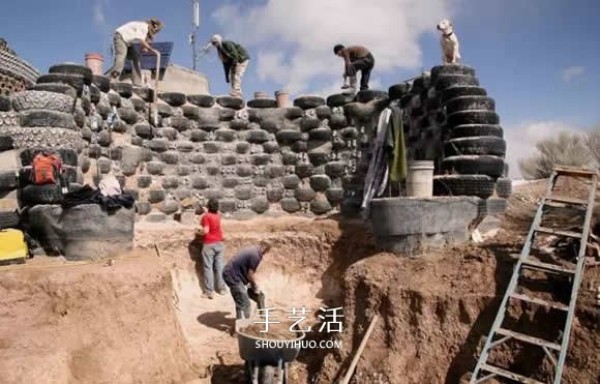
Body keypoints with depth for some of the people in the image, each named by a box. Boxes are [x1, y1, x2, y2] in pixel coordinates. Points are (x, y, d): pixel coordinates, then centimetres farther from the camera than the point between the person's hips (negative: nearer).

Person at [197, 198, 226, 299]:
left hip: (209, 244, -6)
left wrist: (200, 232, -3)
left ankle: (209, 291, -4)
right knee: (219, 266, 10)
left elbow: (205, 231, -20)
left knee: (208, 267, -2)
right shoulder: (218, 215, 6)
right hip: (219, 243, 6)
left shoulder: (206, 216, -13)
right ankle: (222, 288, 14)